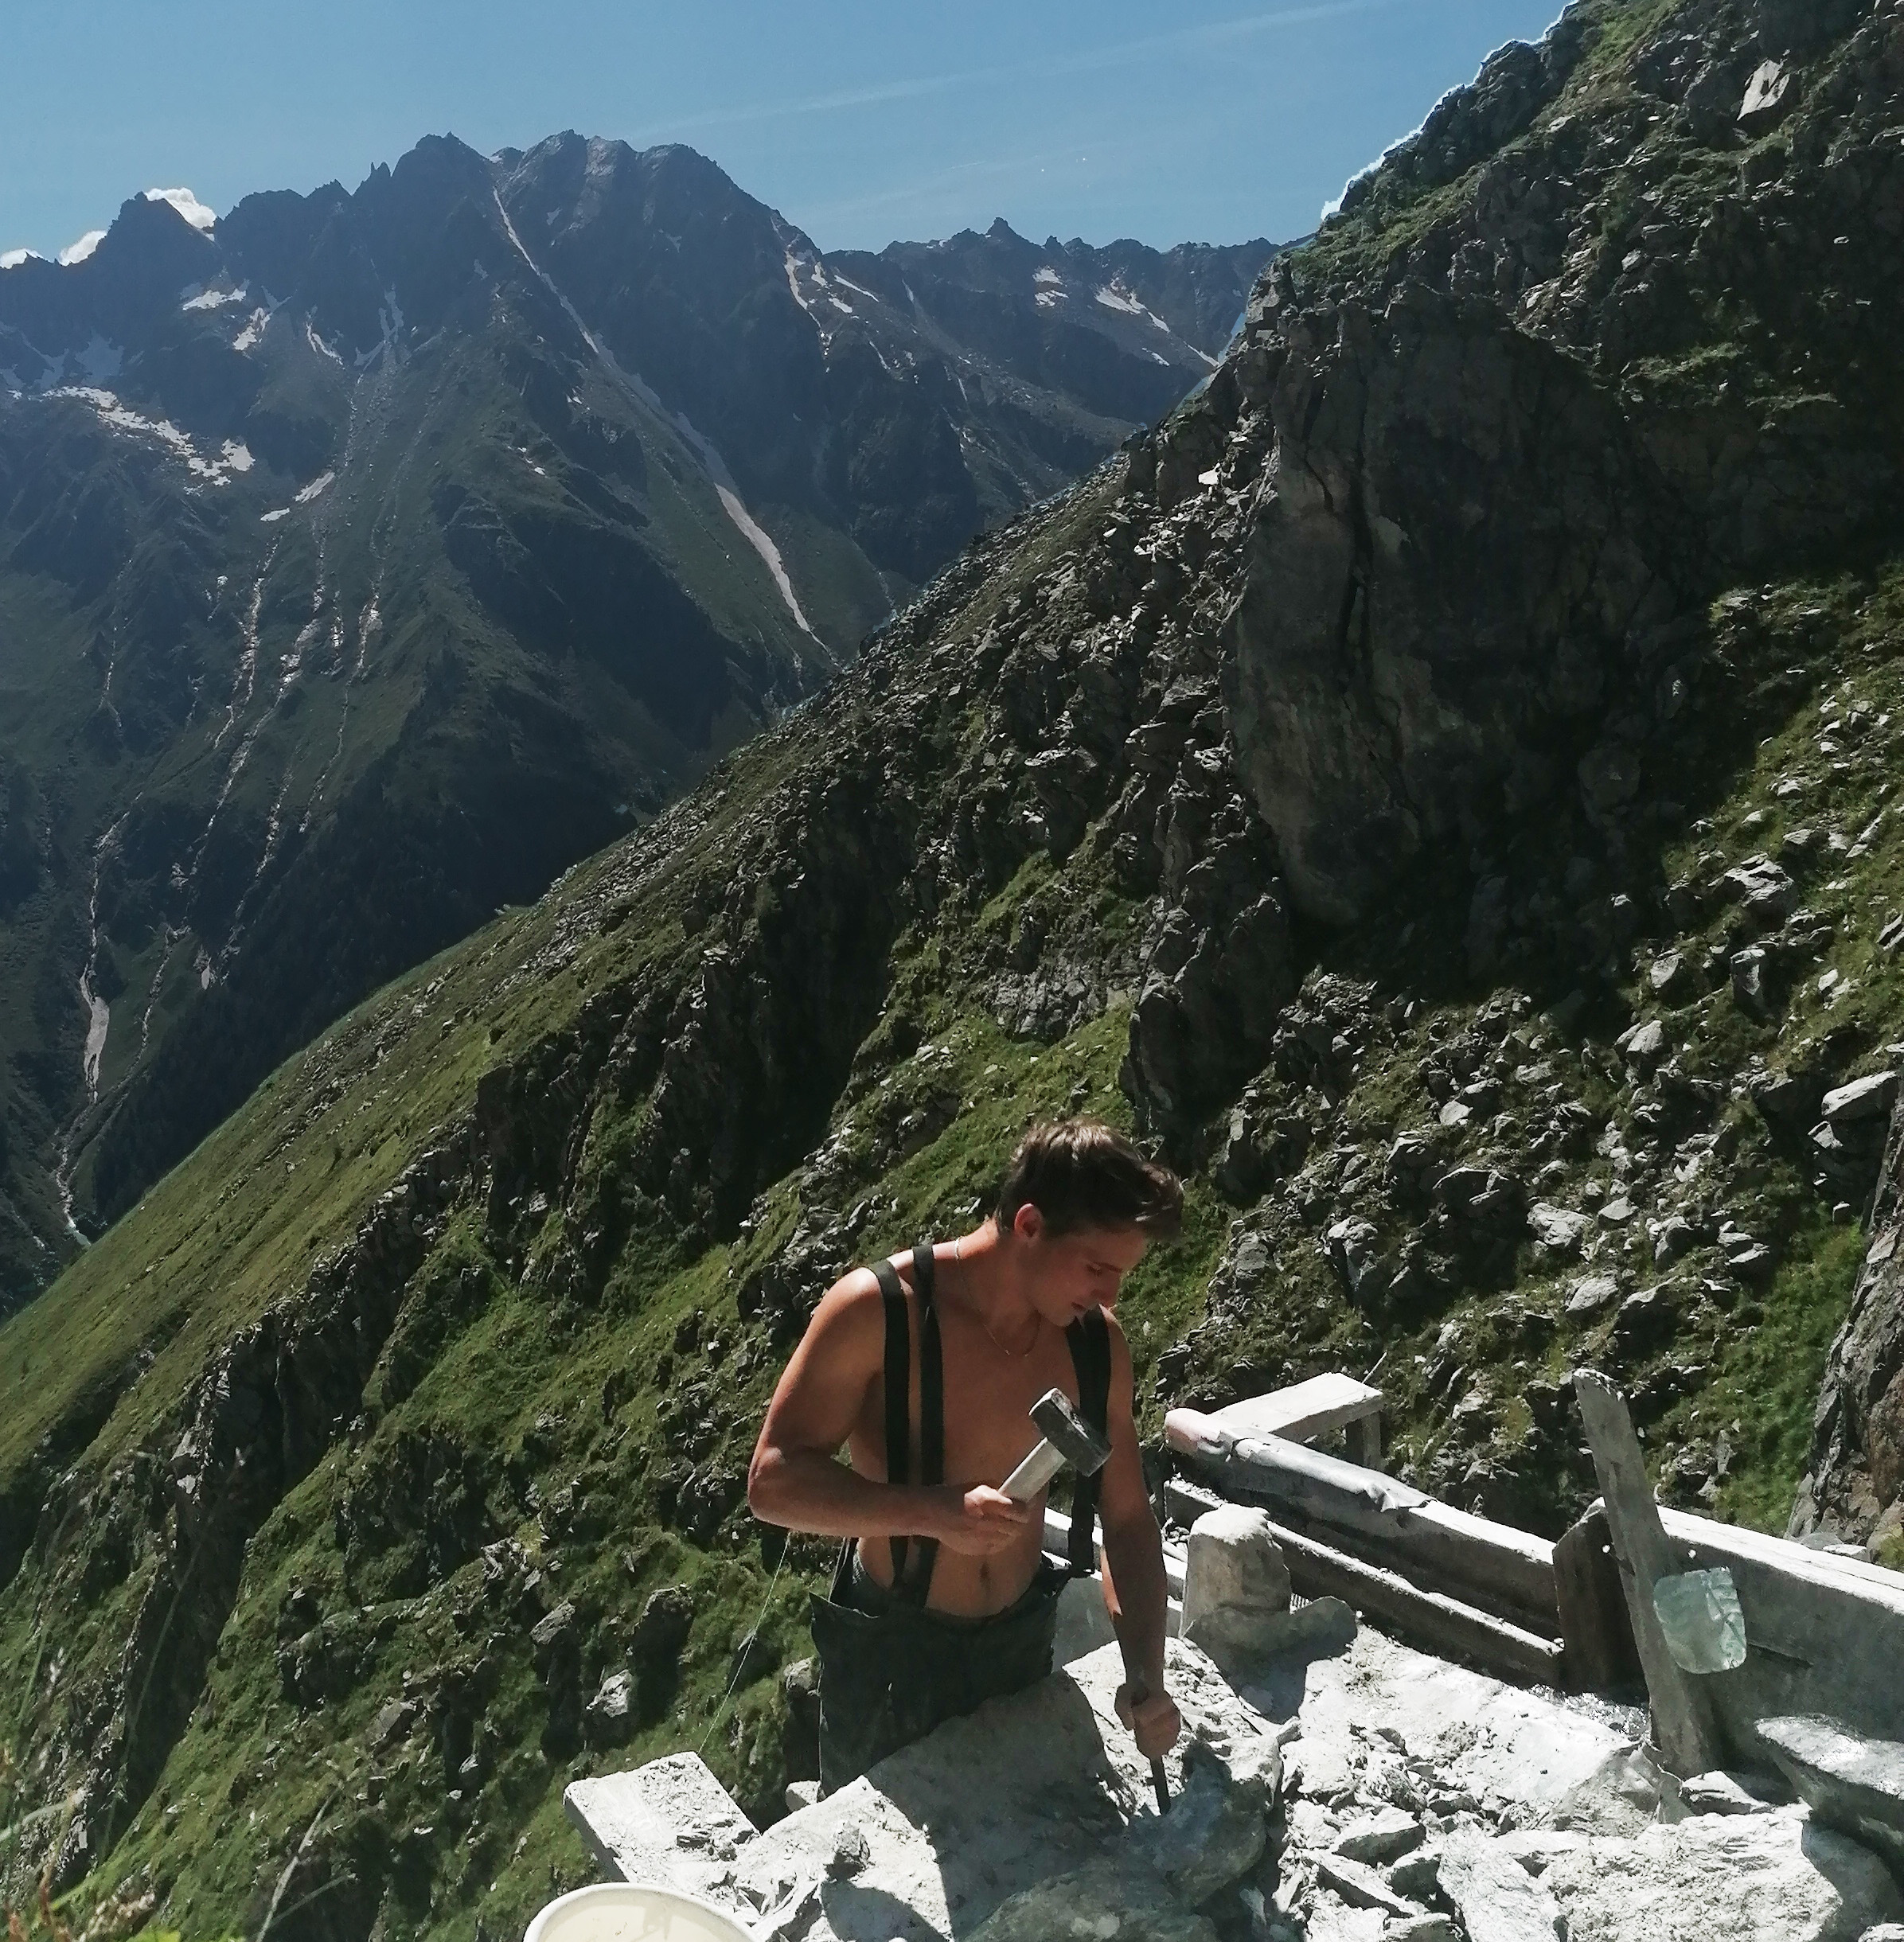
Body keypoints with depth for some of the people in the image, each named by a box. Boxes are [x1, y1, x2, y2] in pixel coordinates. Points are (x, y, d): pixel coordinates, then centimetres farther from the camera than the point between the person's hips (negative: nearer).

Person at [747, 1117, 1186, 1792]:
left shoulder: (1096, 1340, -10)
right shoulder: (877, 1311, -24)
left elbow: (1128, 1521, -2)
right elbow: (773, 1482, -24)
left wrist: (1146, 1675, -15)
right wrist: (931, 1511, -37)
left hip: (1020, 1647, 4)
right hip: (889, 1658, -4)